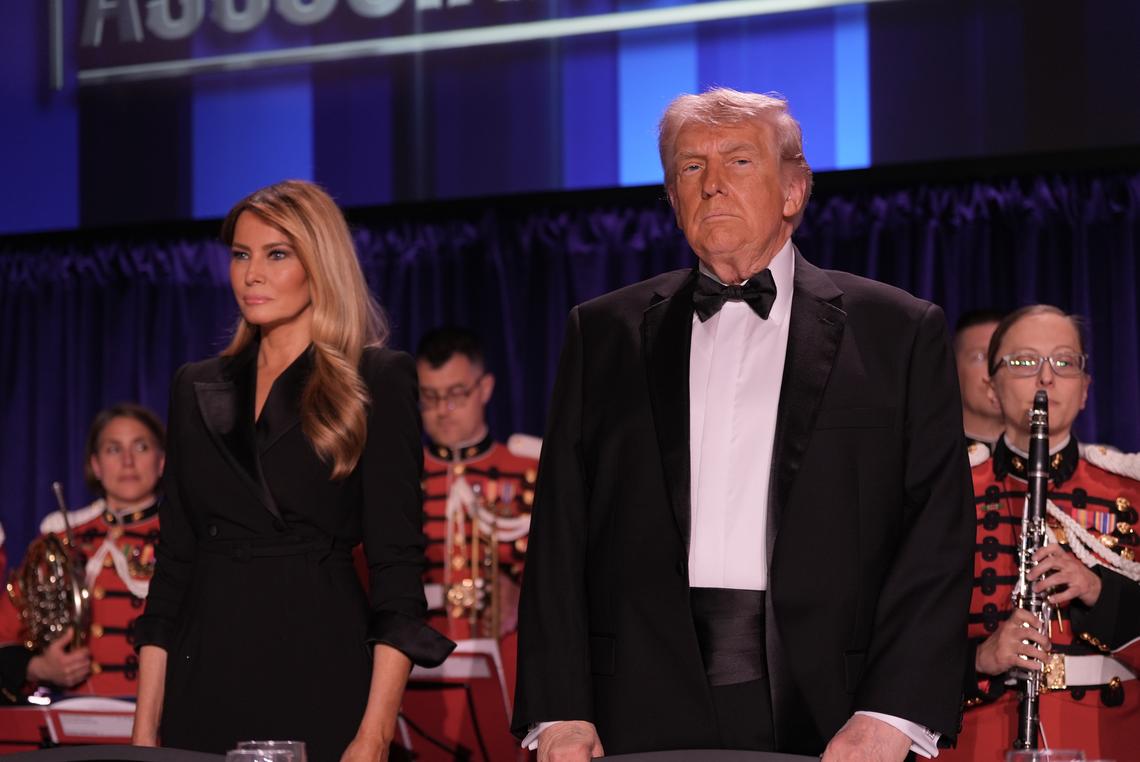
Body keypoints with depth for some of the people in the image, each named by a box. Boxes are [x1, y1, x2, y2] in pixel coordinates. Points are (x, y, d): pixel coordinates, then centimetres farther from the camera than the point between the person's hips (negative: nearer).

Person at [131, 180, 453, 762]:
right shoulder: (198, 388, 12)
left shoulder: (377, 380, -1)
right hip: (205, 684, 4)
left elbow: (397, 562, -6)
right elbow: (173, 559, 11)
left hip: (319, 678, -4)